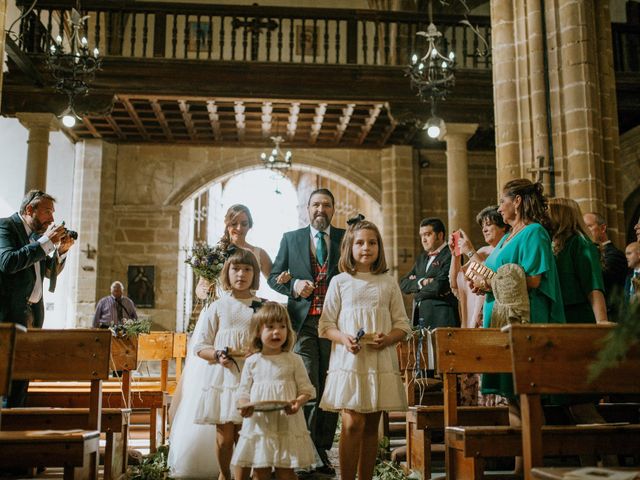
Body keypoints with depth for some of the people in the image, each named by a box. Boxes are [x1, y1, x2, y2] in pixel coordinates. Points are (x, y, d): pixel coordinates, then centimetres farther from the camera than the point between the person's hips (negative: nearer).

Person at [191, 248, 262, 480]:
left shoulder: (261, 307, 7)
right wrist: (217, 355, -11)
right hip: (223, 377, 0)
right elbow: (200, 345, 7)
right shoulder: (218, 306, 7)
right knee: (224, 437, 2)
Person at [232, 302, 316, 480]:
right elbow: (243, 392, 7)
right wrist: (244, 405, -14)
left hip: (287, 424, -1)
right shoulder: (252, 362, 5)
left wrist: (298, 402, -18)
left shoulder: (294, 360, 1)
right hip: (258, 424, 2)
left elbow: (307, 390, 2)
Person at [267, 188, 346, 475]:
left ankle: (323, 451, 16)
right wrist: (294, 285, -7)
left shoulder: (346, 238, 10)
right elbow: (273, 277, 10)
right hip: (303, 322, -1)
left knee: (330, 389, 5)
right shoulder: (291, 239, 11)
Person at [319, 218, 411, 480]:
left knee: (371, 425, 9)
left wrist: (387, 339, -12)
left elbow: (403, 326, 8)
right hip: (348, 360, -2)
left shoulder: (388, 283, 8)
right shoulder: (340, 282, 4)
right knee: (353, 424, -9)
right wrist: (344, 339, -16)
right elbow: (326, 325, 3)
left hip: (381, 362, 2)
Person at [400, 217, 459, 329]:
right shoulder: (422, 258, 19)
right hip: (419, 318, 6)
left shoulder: (450, 256, -6)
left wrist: (415, 284, -1)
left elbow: (439, 286, -18)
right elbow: (403, 285, 10)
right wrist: (421, 282, -9)